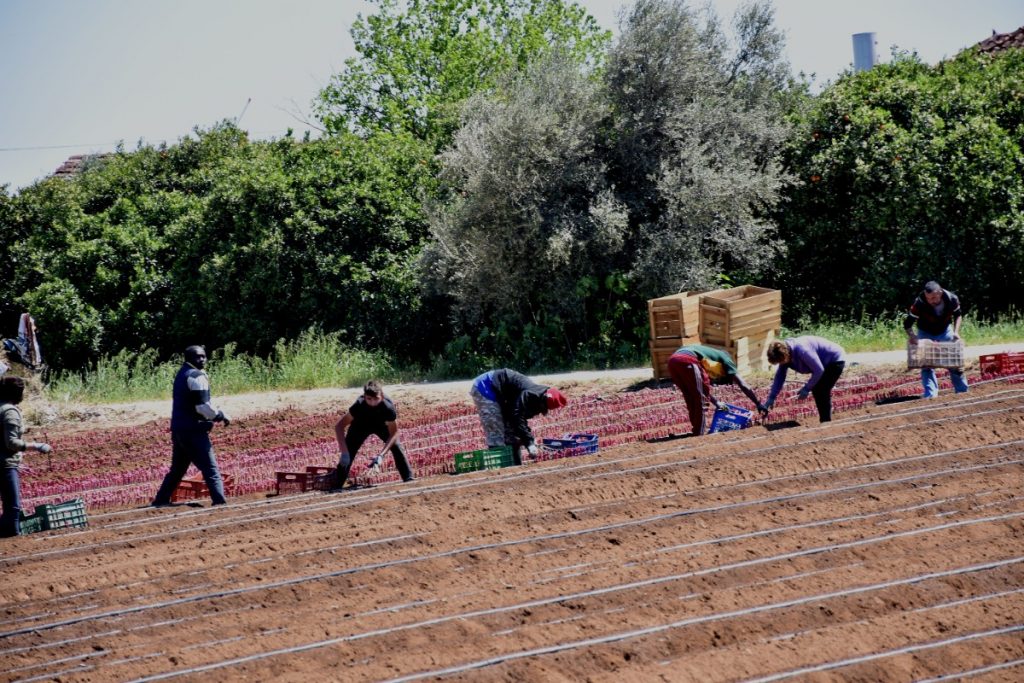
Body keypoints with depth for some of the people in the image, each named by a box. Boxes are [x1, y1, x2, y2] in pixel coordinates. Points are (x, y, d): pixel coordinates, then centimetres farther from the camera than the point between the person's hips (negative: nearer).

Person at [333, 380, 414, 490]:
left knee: (397, 448, -18)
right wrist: (344, 452, -43)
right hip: (361, 425, -1)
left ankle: (409, 479, -7)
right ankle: (336, 487, -5)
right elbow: (339, 426, -35)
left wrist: (381, 455, -38)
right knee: (348, 454, -12)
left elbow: (394, 434, -27)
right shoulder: (359, 406, -40)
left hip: (381, 424, 1)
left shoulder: (388, 408, -40)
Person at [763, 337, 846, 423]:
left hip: (836, 360, -9)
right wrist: (771, 398, -2)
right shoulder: (784, 352, -9)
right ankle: (824, 421, 21)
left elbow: (819, 370, -27)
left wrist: (807, 388, -20)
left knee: (822, 392, -13)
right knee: (816, 391, 10)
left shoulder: (802, 351, -36)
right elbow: (779, 376, 1)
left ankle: (826, 422, -4)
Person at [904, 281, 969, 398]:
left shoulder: (952, 299, -27)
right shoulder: (919, 303, -35)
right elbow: (907, 323, -27)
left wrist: (956, 331, -16)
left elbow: (958, 315, -5)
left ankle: (962, 390, 25)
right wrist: (911, 336, -42)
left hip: (945, 331, 2)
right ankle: (930, 393, -7)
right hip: (926, 333, -2)